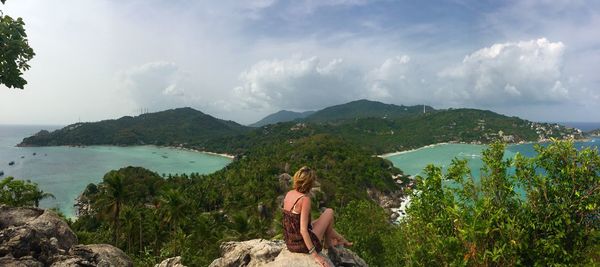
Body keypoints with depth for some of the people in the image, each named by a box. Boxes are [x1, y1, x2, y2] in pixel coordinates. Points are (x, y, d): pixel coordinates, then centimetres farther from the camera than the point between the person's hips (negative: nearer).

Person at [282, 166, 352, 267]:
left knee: (318, 222, 31)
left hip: (290, 243, 7)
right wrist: (315, 255, -21)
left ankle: (341, 240, 47)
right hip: (302, 245, -7)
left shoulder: (288, 194, -1)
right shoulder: (305, 199, -24)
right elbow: (303, 230, -27)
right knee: (329, 212, 10)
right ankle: (328, 242, 33)